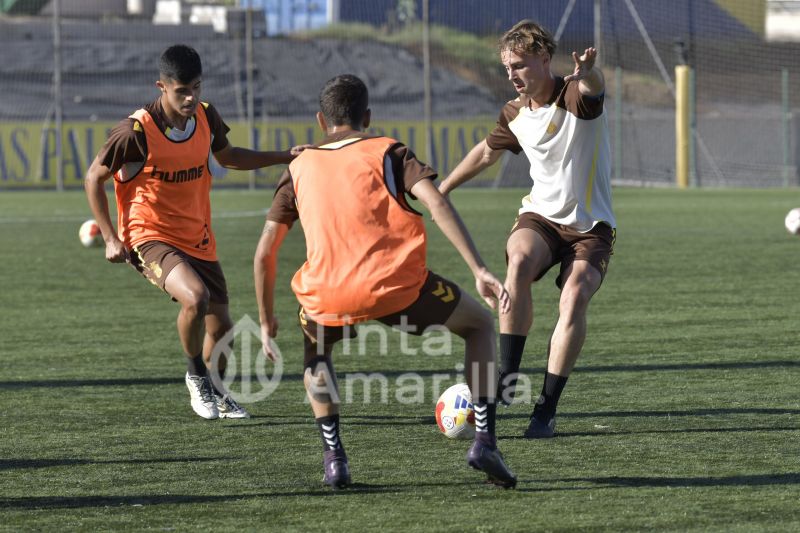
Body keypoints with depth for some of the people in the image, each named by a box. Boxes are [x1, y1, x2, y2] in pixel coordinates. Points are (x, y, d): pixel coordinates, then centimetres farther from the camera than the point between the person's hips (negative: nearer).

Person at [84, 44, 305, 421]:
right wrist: (111, 239, -11)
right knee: (195, 296, -32)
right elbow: (94, 178, -7)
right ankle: (196, 375, -5)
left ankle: (215, 391, 40)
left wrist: (285, 157, 12)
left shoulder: (206, 117, -2)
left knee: (220, 327, 9)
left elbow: (227, 157, 20)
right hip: (150, 238, -6)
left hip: (198, 240, 6)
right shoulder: (136, 131, -20)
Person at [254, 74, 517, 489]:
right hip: (398, 285, -2)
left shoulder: (299, 168, 20)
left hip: (329, 297, 2)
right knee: (481, 325, 23)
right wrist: (479, 271, -9)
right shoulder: (387, 152, 14)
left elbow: (264, 254, 18)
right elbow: (435, 202, -4)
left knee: (315, 353, 37)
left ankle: (334, 458, 18)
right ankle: (484, 442, 7)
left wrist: (266, 321, 29)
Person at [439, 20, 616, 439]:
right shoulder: (515, 114, 2)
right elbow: (487, 152, 22)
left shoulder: (575, 97, -16)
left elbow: (593, 89, -42)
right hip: (540, 216, 3)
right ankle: (507, 378, -25)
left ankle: (546, 410, -15)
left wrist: (587, 73, -67)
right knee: (519, 261, -31)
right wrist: (442, 189, 30)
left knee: (574, 299, -26)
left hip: (589, 226, -3)